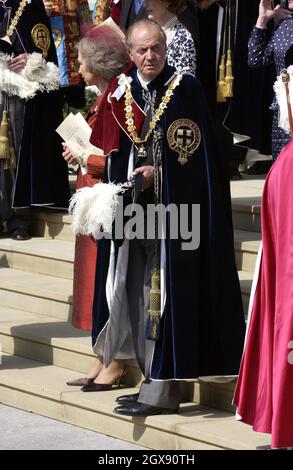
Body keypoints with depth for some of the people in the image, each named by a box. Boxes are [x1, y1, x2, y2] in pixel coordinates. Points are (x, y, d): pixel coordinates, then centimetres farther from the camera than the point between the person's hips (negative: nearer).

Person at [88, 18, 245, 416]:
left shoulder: (185, 88, -5)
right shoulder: (121, 93, 9)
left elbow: (193, 151, -8)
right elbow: (112, 150, 13)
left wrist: (155, 172, -13)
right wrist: (124, 181, -4)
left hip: (173, 208, -6)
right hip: (133, 208, 6)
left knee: (166, 294, -7)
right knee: (138, 297, 8)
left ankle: (162, 391, -5)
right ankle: (153, 382, 17)